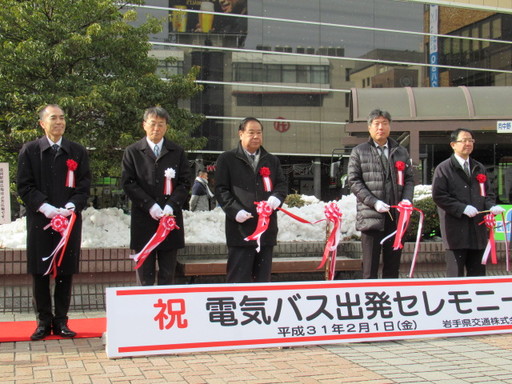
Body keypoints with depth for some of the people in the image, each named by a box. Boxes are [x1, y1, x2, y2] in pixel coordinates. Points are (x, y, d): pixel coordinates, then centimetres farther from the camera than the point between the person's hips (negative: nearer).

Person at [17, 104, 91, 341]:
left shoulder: (78, 152, 10)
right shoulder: (29, 151, 6)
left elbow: (84, 186, 6)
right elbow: (24, 186, 0)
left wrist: (71, 206, -12)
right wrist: (44, 206, -14)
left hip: (70, 219, 1)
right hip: (39, 221, -1)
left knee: (66, 272, 4)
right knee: (40, 272, 3)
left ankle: (61, 321, 13)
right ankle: (44, 321, 14)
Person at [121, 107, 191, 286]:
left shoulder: (177, 152, 11)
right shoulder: (132, 152, 7)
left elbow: (185, 182, 5)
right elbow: (128, 183, -1)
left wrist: (171, 205, -10)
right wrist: (150, 205, -12)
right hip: (143, 220, -1)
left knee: (167, 276, 6)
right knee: (145, 277, 2)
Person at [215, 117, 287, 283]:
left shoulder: (272, 161, 19)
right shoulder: (227, 159, 5)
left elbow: (282, 184, 17)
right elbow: (221, 189, 0)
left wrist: (276, 197, -6)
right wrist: (235, 210, -15)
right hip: (240, 228, -4)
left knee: (263, 277, 10)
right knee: (239, 279, -5)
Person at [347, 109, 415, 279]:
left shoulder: (401, 152, 18)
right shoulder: (359, 152, 6)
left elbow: (409, 179, 16)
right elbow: (354, 181, -1)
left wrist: (407, 199, -5)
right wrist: (374, 202, -13)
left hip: (396, 216, 4)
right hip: (370, 216, -3)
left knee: (393, 265, 9)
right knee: (370, 267, -3)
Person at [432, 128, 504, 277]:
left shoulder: (479, 168, 18)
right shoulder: (443, 169, 1)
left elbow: (488, 193, 20)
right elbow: (438, 196, -8)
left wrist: (491, 206, -3)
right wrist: (462, 208, -17)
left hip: (478, 230, 5)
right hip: (456, 230, -5)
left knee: (478, 274, 8)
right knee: (455, 275, -3)